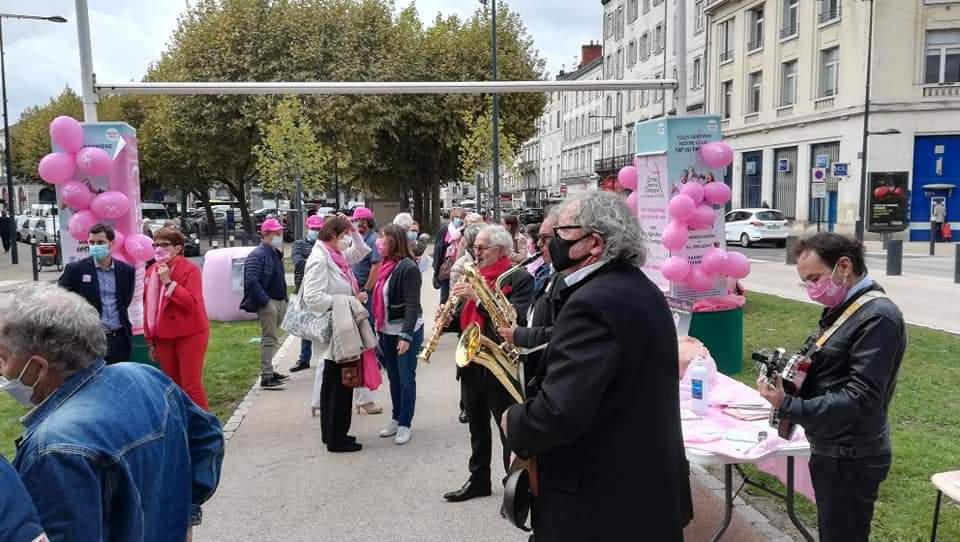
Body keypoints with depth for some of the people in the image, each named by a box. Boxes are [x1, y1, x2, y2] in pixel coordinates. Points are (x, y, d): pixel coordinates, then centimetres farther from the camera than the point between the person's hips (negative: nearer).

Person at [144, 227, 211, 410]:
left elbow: (193, 302, -22)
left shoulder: (190, 269, -10)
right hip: (164, 337, 6)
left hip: (189, 335, -6)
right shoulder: (151, 272, 9)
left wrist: (168, 282, -22)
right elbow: (148, 308, 13)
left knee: (191, 385, -6)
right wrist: (150, 341, 12)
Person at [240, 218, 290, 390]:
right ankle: (266, 378, -7)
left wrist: (284, 298, 15)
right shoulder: (257, 255, -12)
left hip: (279, 301, 9)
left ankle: (268, 371, 27)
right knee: (269, 339, -9)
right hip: (267, 302, -9)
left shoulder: (276, 253, 16)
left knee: (272, 338, 16)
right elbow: (251, 281, -21)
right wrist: (264, 300, -21)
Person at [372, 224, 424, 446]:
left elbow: (412, 305, -21)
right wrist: (379, 328, 13)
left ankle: (405, 424, 12)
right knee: (393, 378, 16)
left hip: (407, 331, -8)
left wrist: (406, 335, -26)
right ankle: (396, 419, 28)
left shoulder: (408, 267, -17)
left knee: (406, 379, 2)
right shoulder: (386, 265, 7)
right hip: (387, 331, 8)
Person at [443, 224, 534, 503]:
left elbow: (515, 319, -23)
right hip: (470, 362, 7)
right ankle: (478, 480, 31)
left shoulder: (520, 278, -10)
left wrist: (478, 297, -26)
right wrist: (449, 318, -4)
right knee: (477, 427, 18)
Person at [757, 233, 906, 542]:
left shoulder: (878, 316, -21)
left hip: (850, 458, -9)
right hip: (831, 450, 9)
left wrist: (788, 407, -30)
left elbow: (860, 398, -26)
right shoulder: (844, 308, 10)